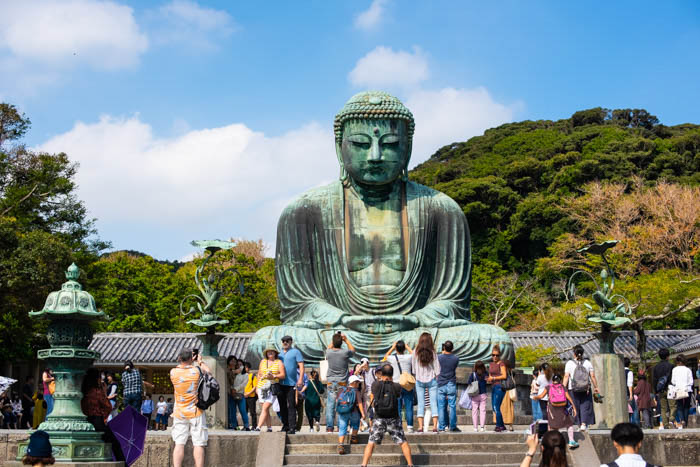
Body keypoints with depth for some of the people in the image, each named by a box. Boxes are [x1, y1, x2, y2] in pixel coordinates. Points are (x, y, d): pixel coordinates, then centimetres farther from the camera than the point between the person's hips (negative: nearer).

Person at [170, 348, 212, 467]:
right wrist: (200, 361, 22)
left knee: (179, 444, 3)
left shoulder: (173, 372, -6)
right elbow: (209, 372, 12)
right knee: (198, 444, 0)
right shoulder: (197, 370, -10)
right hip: (196, 413, -2)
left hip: (179, 413, 2)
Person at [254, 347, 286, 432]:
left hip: (272, 388, -4)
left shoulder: (279, 362, 4)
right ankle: (269, 427, 13)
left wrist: (273, 376, -19)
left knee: (265, 408, -15)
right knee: (266, 409, 5)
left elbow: (283, 375, -4)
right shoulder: (263, 362, 14)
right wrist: (257, 387, 15)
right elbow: (259, 374, 20)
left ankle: (258, 427, -22)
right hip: (262, 387, 4)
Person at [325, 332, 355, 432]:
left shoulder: (329, 352, -5)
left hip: (331, 383, 2)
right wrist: (346, 340, 15)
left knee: (330, 406, 4)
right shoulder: (345, 352, -11)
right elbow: (353, 350, 13)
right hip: (342, 383, -2)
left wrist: (334, 339, 22)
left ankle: (329, 427, 3)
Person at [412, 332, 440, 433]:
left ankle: (420, 426, 1)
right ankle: (435, 426, -3)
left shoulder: (415, 353, -5)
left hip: (419, 380, 1)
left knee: (421, 403, 5)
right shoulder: (433, 353, -7)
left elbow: (413, 368, 3)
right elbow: (437, 368, -2)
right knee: (434, 403, 3)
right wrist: (438, 378, 10)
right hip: (431, 380, -1)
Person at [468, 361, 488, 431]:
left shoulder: (473, 374, -7)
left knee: (474, 411, 4)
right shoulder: (485, 374, -1)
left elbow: (468, 383, -10)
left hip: (475, 395, -1)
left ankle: (475, 427, 4)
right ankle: (482, 426, 0)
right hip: (483, 395, 1)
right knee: (482, 410, 5)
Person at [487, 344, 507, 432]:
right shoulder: (491, 364, 16)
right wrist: (488, 380, 4)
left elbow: (504, 376, -13)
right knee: (494, 407, 9)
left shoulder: (501, 363, -6)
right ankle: (502, 426, 17)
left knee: (496, 407, -11)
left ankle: (498, 426, -6)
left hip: (499, 387, -8)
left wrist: (493, 378, -10)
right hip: (493, 387, 8)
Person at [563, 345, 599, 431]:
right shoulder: (588, 363, 2)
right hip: (586, 390, 1)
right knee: (585, 406, 5)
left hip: (573, 390, -1)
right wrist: (596, 387, 11)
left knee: (575, 407, 8)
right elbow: (593, 376, 2)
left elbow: (566, 376, -7)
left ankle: (579, 424, 11)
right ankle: (584, 424, -8)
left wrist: (564, 388, -4)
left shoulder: (569, 363, -3)